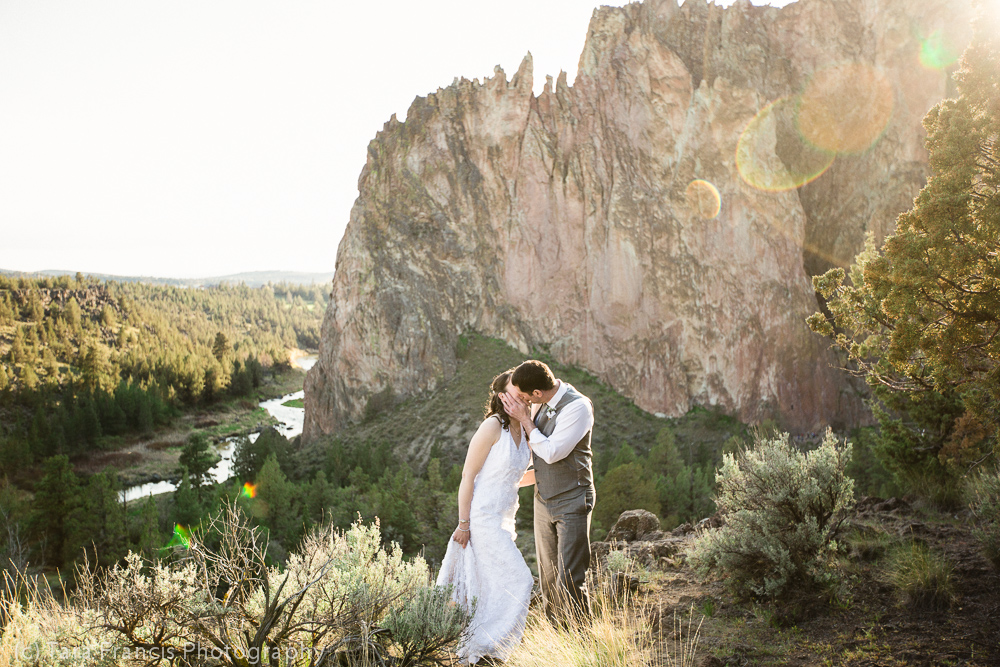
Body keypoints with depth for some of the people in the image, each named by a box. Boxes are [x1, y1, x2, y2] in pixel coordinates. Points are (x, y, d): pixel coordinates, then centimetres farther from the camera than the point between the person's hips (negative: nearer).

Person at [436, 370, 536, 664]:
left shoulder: (523, 430, 7)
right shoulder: (492, 426, -17)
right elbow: (468, 476, -15)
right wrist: (463, 523, -15)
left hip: (503, 518, 8)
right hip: (483, 517, -8)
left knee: (488, 583, 16)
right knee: (516, 581, -6)